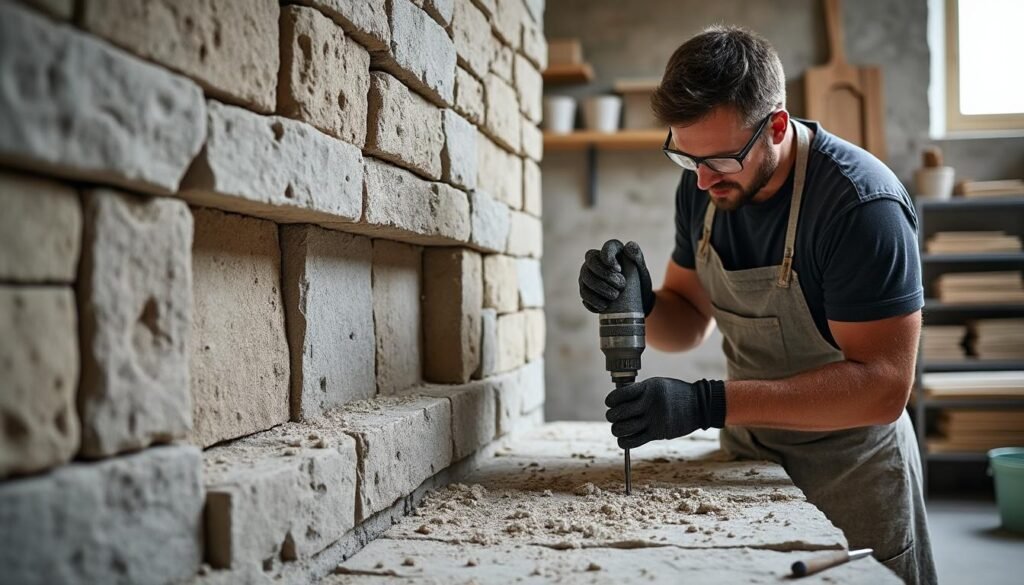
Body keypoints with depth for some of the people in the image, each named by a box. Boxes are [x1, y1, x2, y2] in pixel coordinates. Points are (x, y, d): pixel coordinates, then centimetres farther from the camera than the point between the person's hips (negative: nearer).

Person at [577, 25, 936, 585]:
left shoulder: (863, 203, -27)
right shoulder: (702, 186, -6)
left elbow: (883, 386, -29)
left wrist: (709, 404, -36)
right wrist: (642, 305, -20)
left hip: (850, 465, -5)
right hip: (746, 453, 6)